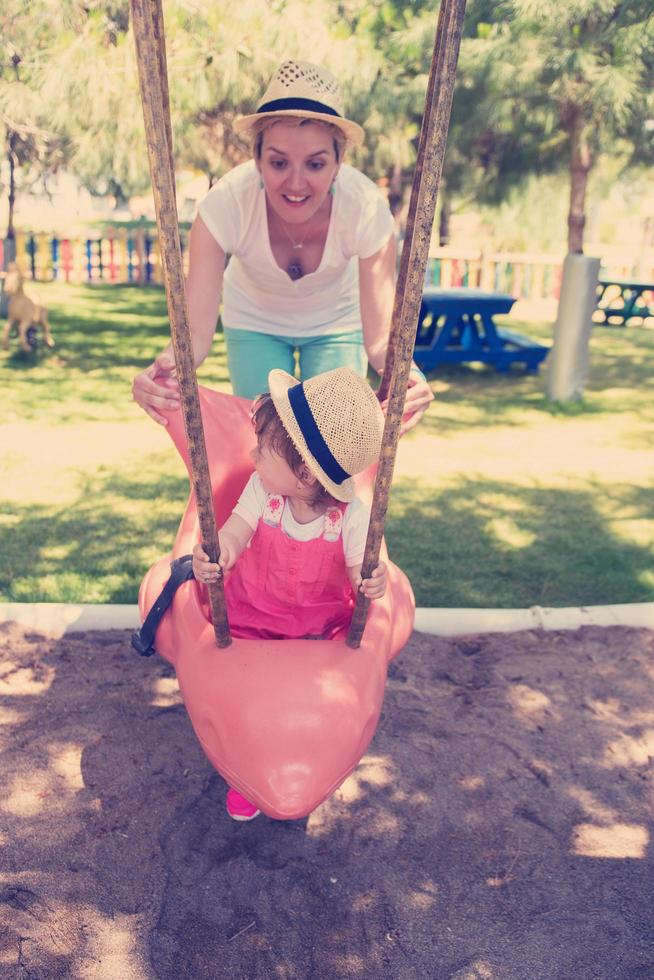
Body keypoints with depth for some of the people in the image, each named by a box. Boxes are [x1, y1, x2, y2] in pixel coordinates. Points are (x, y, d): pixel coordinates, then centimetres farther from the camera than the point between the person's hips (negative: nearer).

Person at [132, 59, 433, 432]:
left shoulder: (367, 208, -33)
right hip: (254, 320, 0)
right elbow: (197, 330, -35)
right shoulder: (226, 203, -34)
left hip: (336, 320, 0)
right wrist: (166, 366, -57)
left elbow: (380, 337, -33)